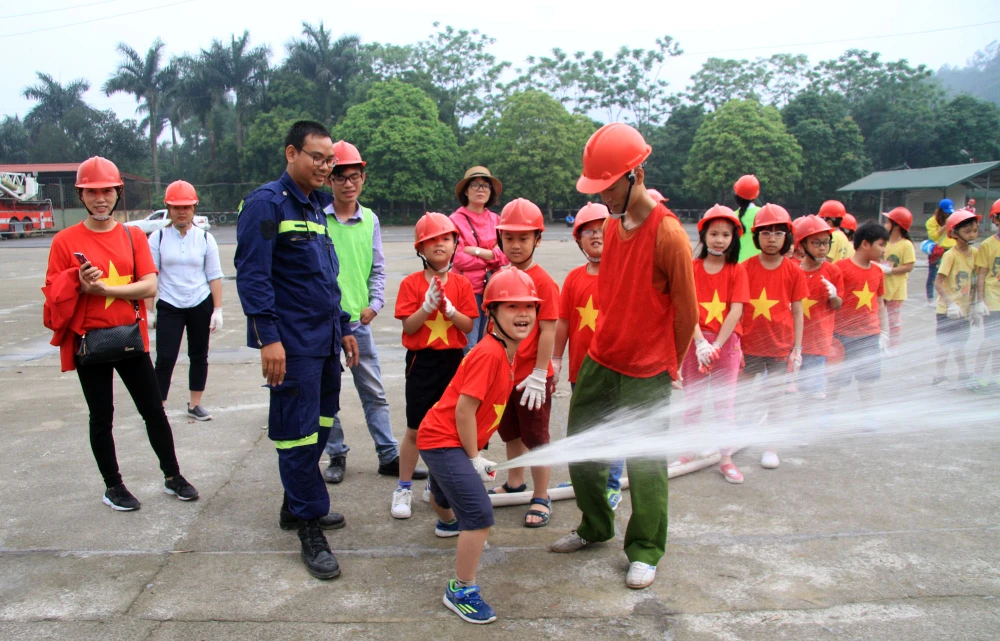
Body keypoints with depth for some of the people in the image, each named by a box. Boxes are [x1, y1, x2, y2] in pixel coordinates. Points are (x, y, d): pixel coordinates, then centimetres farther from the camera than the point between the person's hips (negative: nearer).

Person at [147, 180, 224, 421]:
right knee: (165, 358, -6)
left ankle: (194, 404, 24)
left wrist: (217, 310, -3)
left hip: (201, 304, 2)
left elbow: (214, 276, 1)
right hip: (169, 306, -2)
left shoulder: (205, 238, 1)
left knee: (199, 356, 10)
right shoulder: (158, 238, -1)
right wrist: (149, 311, -3)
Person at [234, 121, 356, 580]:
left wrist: (344, 329, 21)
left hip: (324, 341, 9)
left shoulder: (315, 209, 17)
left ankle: (297, 505, 31)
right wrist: (269, 338, -22)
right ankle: (309, 528, 7)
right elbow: (252, 275, -17)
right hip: (292, 344, -9)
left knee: (319, 427, 16)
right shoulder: (266, 204, -10)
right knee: (298, 434, -3)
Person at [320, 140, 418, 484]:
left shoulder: (370, 219, 6)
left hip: (358, 320, 3)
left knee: (374, 393, 8)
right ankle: (337, 456, 23)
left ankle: (389, 456, 17)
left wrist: (374, 303, -1)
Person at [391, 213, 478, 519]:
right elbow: (408, 326, -10)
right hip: (422, 360, -2)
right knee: (415, 429, 3)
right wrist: (428, 305, -22)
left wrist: (448, 308, -19)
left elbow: (468, 325, -3)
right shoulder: (412, 283, -5)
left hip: (453, 359, 3)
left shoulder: (461, 283, 1)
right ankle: (404, 488, 16)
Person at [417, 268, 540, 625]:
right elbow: (464, 411, -26)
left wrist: (476, 452, 11)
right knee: (480, 516, -17)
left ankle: (448, 523, 70)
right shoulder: (489, 353, -27)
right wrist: (475, 458, -15)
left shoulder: (507, 351, 3)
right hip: (443, 441, -10)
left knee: (445, 491, 39)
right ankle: (461, 591, -1)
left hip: (440, 438, 10)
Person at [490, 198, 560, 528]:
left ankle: (541, 498, 18)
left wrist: (538, 375, -19)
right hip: (502, 373, 7)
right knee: (510, 433, 22)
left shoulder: (542, 281, -15)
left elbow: (548, 331, -17)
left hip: (531, 377, -7)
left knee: (536, 438, 5)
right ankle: (515, 483, 41)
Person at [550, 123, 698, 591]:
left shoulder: (667, 233, -18)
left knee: (645, 466, 3)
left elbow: (686, 311, -9)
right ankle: (595, 528, 36)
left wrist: (669, 366, 2)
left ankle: (644, 552, 23)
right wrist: (609, 341, 16)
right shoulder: (612, 225, 6)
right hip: (601, 360, 7)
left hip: (646, 374, -7)